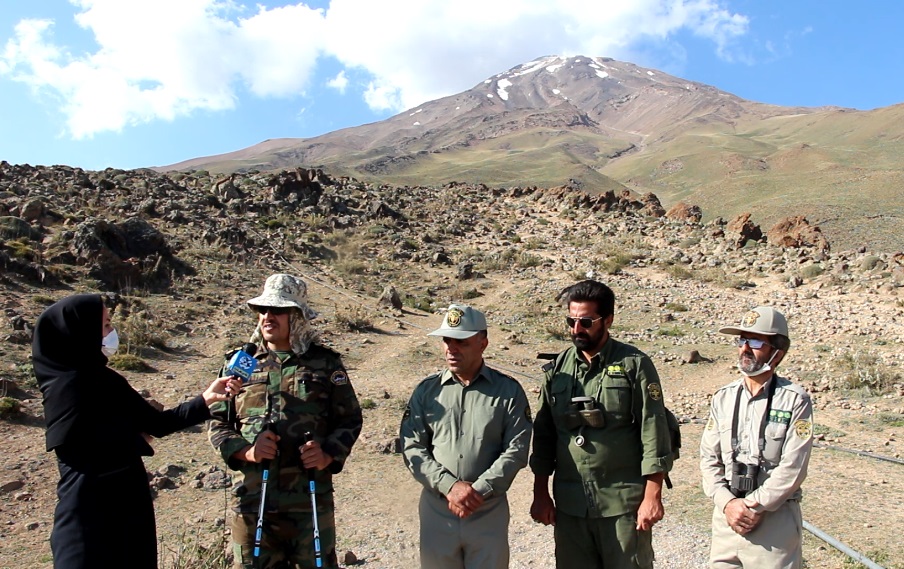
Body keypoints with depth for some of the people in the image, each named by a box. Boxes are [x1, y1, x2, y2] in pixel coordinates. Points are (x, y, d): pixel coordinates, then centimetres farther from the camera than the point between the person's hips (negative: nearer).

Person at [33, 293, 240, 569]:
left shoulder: (105, 379, 8)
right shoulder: (67, 384, -16)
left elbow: (157, 422, 9)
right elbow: (73, 448, -24)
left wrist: (206, 399, -1)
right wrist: (134, 439, -9)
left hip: (128, 505, 8)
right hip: (91, 513, -8)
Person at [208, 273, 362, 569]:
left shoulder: (325, 363, 2)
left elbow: (350, 419, 6)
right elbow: (217, 422, 8)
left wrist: (328, 455, -11)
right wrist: (244, 450, -10)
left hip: (311, 498, -1)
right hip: (252, 497, 2)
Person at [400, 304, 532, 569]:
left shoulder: (508, 391, -2)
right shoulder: (426, 390, 1)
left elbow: (516, 450, -7)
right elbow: (412, 447, -2)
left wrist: (478, 491, -15)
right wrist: (450, 486, -14)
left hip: (489, 512, -1)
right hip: (436, 510, 1)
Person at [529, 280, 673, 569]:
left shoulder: (634, 365, -5)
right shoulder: (558, 368, 5)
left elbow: (653, 434, -7)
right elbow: (543, 435, 9)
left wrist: (652, 497, -10)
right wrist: (540, 495, 8)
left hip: (623, 504, -3)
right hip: (569, 505, 4)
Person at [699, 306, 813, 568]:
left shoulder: (795, 400, -7)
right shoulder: (723, 398, 6)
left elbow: (792, 468, -12)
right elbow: (709, 459, 4)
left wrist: (753, 506, -12)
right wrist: (728, 503, -9)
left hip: (775, 519, -3)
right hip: (726, 515, 4)